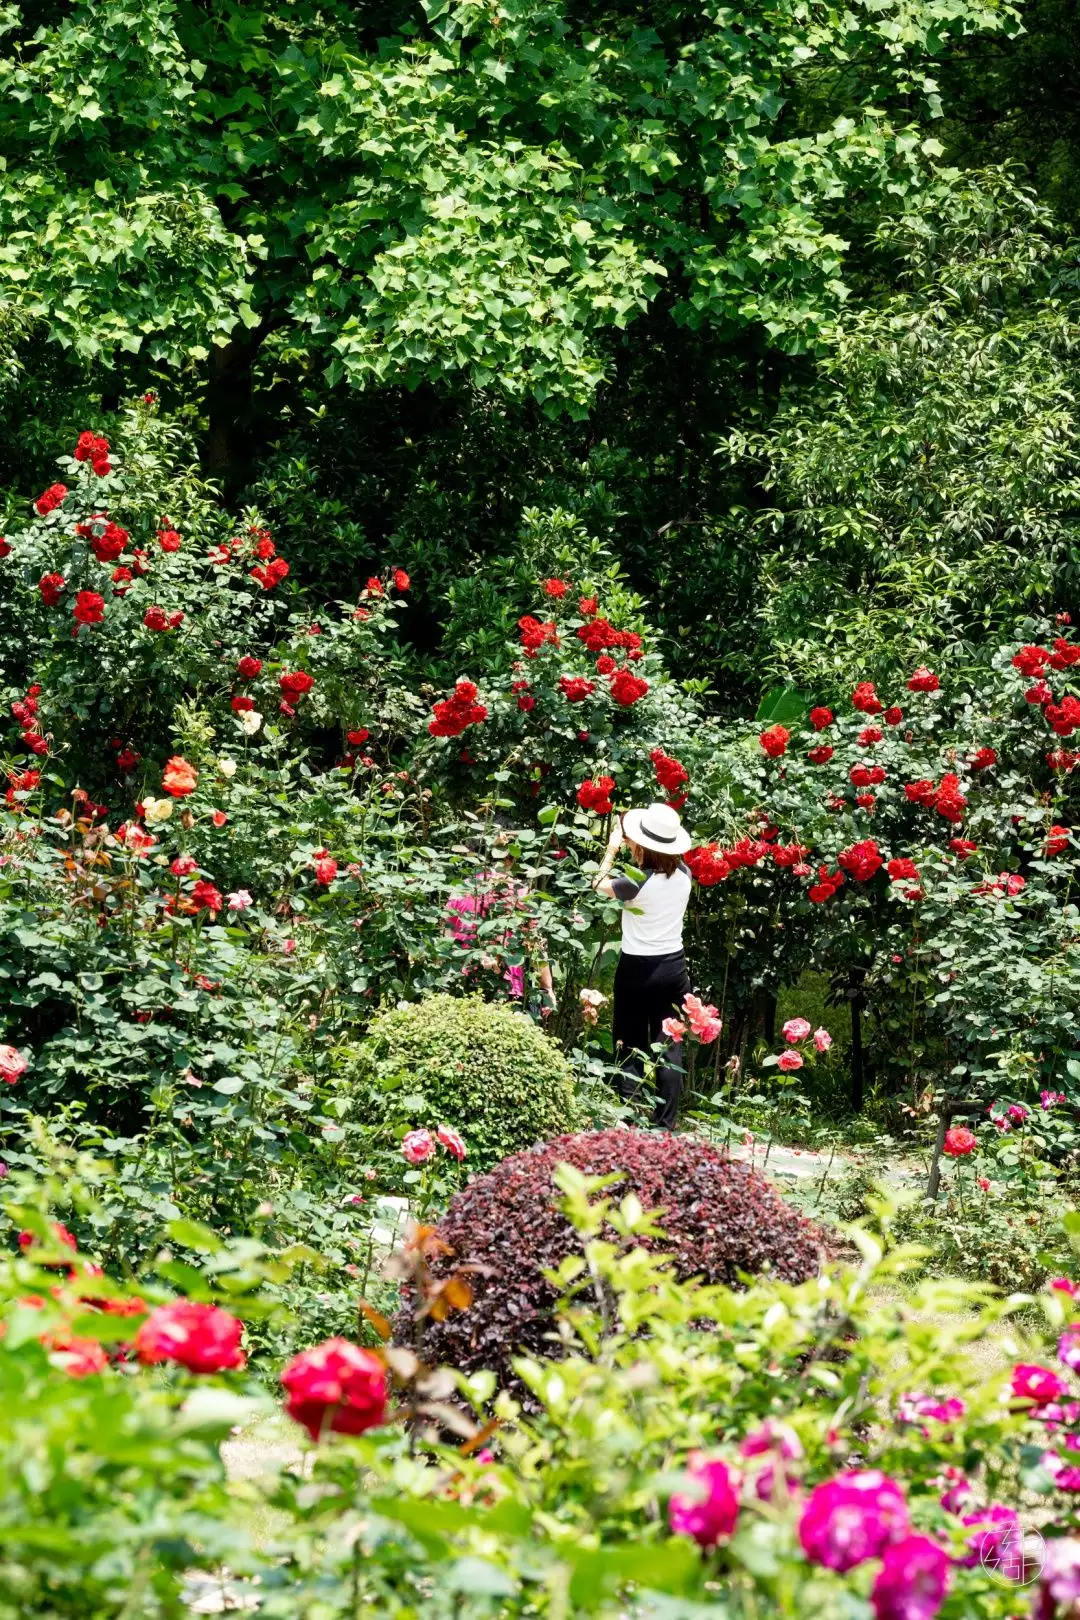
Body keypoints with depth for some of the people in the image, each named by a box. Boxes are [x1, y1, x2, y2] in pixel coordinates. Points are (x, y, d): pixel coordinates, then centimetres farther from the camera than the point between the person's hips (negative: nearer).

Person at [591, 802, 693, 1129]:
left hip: (637, 968, -4)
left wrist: (612, 849, 15)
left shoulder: (636, 882, -17)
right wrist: (631, 843, 22)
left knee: (630, 1048, 4)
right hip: (673, 967, 4)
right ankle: (665, 1123, 8)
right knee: (668, 1047, 7)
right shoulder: (683, 875, -3)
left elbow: (599, 884, 4)